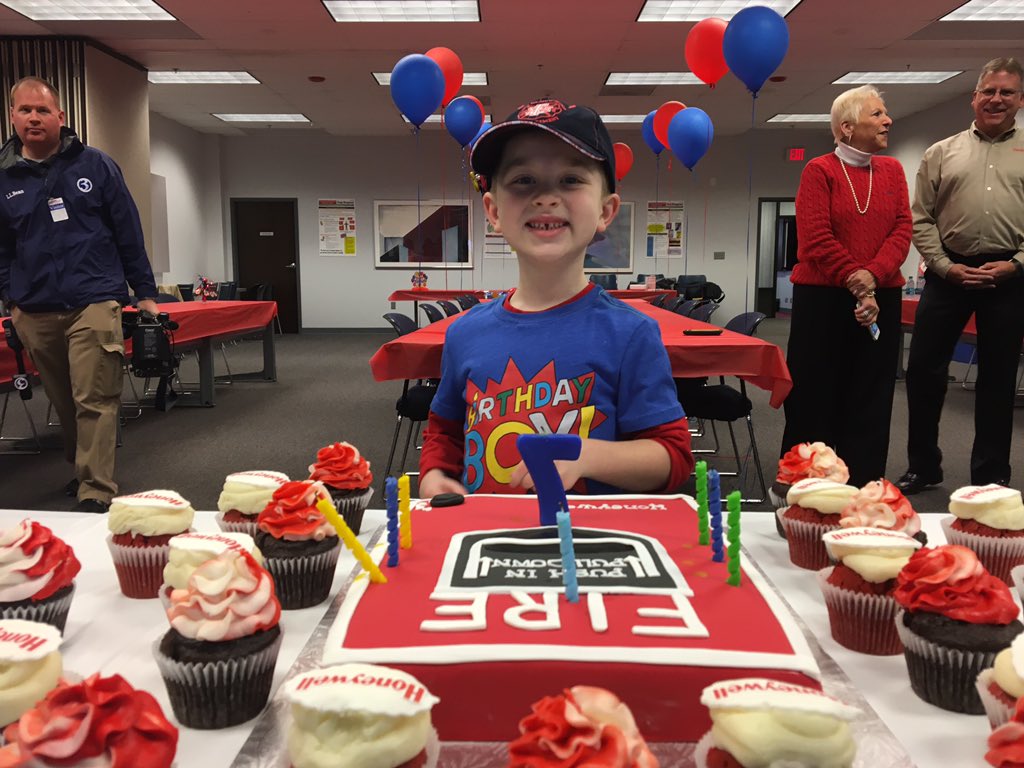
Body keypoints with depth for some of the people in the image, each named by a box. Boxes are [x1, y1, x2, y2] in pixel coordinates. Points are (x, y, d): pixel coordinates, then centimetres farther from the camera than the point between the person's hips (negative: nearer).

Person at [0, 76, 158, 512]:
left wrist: (145, 293, 3)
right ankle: (84, 471, 28)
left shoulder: (94, 165, 5)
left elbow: (128, 232, 5)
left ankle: (96, 493, -7)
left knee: (95, 401, -10)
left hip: (94, 302, -3)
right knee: (64, 403, 12)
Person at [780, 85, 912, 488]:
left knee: (870, 398, 7)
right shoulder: (819, 171, -3)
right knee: (815, 395, 2)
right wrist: (856, 285, -17)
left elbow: (902, 230, 1)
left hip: (881, 298, 4)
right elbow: (816, 239, -12)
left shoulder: (892, 171, 11)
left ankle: (863, 487, 17)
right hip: (823, 298, -4)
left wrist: (873, 276, -16)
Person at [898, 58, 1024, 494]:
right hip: (949, 274, 1)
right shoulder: (941, 153, 9)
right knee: (923, 368, 0)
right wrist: (945, 265, -7)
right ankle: (923, 467, 16)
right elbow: (920, 219, 4)